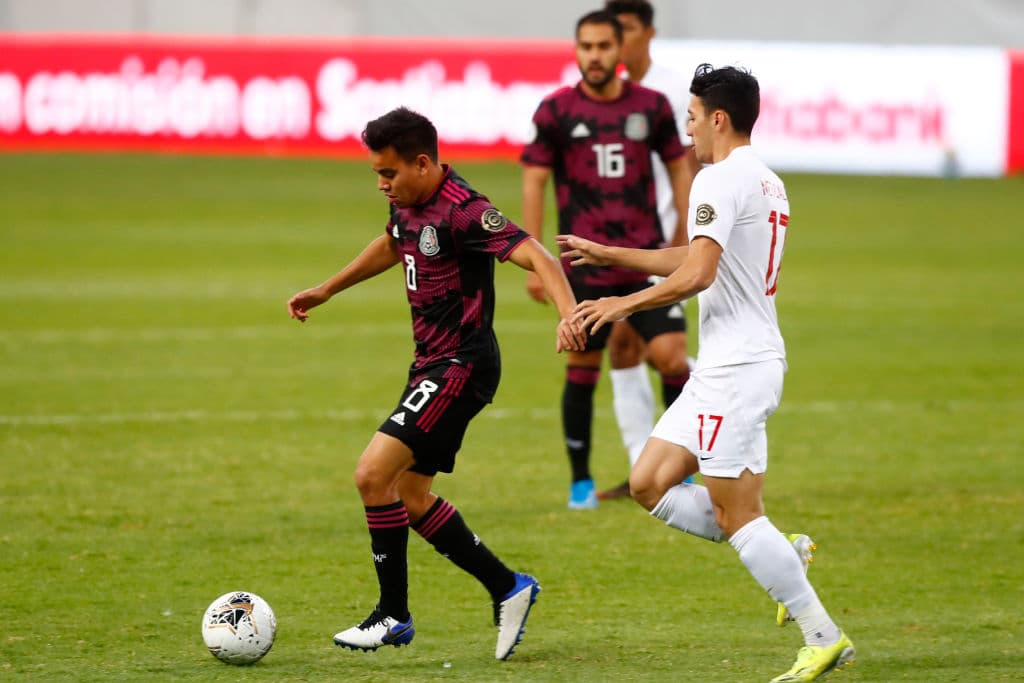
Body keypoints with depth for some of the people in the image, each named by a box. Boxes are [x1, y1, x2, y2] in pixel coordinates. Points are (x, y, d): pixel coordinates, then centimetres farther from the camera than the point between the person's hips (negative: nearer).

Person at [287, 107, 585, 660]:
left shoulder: (462, 211, -21)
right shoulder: (408, 205, 7)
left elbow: (535, 256, -30)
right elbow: (391, 246, 30)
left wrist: (567, 313, -46)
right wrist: (325, 291, 36)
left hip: (461, 366, -10)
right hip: (431, 364, 10)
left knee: (373, 474, -15)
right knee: (410, 495, 12)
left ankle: (393, 615, -4)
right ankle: (508, 589, 21)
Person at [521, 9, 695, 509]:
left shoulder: (652, 107, 2)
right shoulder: (555, 111, -2)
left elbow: (678, 168, 12)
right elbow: (534, 182, 0)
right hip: (585, 265, -1)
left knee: (671, 355, -11)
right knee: (582, 371, 4)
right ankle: (581, 481, 18)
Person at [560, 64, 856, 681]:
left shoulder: (721, 179, -13)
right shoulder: (767, 182, 18)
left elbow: (696, 274, -24)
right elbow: (696, 258, 31)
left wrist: (624, 304, -11)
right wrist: (607, 255, 36)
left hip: (737, 368, -10)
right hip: (724, 368, 10)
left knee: (736, 513, -7)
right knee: (650, 484, 10)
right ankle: (782, 554, 9)